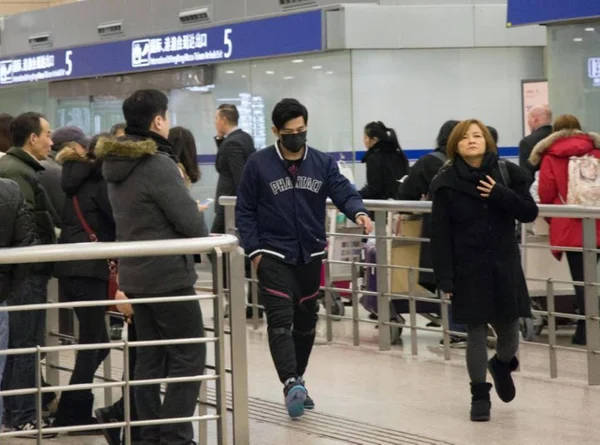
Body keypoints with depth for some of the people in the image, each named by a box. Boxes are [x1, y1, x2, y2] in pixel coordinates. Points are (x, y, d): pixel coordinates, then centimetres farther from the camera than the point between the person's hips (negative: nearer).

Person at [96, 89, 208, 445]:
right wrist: (197, 218, 5)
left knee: (150, 356, 12)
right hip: (169, 275, -9)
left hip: (135, 274, 9)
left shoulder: (116, 164, 9)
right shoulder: (158, 165, -19)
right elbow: (194, 225, -17)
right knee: (189, 355, -3)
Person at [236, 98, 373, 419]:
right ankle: (291, 383, -25)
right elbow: (245, 211, 0)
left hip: (310, 257, 4)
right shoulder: (258, 164, -3)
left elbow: (343, 192, -7)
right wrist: (254, 250, -8)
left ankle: (298, 381, 27)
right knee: (280, 320, -16)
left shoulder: (323, 163, 4)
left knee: (306, 321, 13)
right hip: (273, 257, -4)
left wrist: (358, 212, -30)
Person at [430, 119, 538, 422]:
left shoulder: (507, 173, 0)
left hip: (505, 265, 2)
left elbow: (530, 213, -2)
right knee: (476, 331, 0)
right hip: (468, 269, -2)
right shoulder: (446, 182, -5)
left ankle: (502, 364, 43)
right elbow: (441, 234, -7)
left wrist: (500, 194, -18)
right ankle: (480, 395, 14)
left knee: (508, 329, 9)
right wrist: (444, 277, -12)